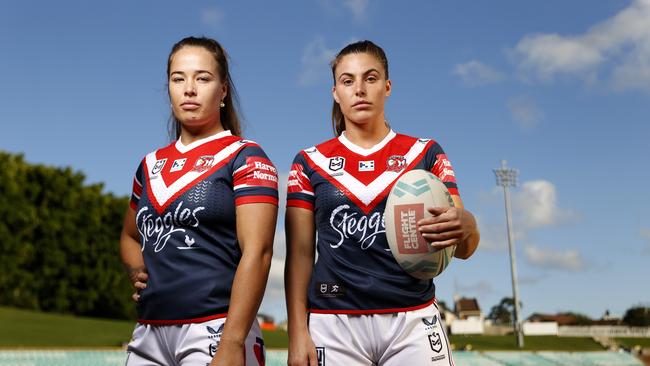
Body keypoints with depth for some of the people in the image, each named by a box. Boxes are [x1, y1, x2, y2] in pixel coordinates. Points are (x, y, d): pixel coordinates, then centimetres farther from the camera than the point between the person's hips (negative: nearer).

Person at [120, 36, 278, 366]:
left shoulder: (245, 157, -4)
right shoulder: (151, 165, 13)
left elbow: (257, 252, -14)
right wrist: (137, 272, 6)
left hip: (214, 331, -5)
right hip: (149, 334, 6)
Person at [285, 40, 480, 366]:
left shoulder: (425, 154, 5)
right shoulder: (310, 162, 6)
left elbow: (465, 248, 0)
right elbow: (300, 253, 3)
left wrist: (463, 226, -24)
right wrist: (297, 333, -6)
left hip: (413, 321, 0)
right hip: (335, 323, 0)